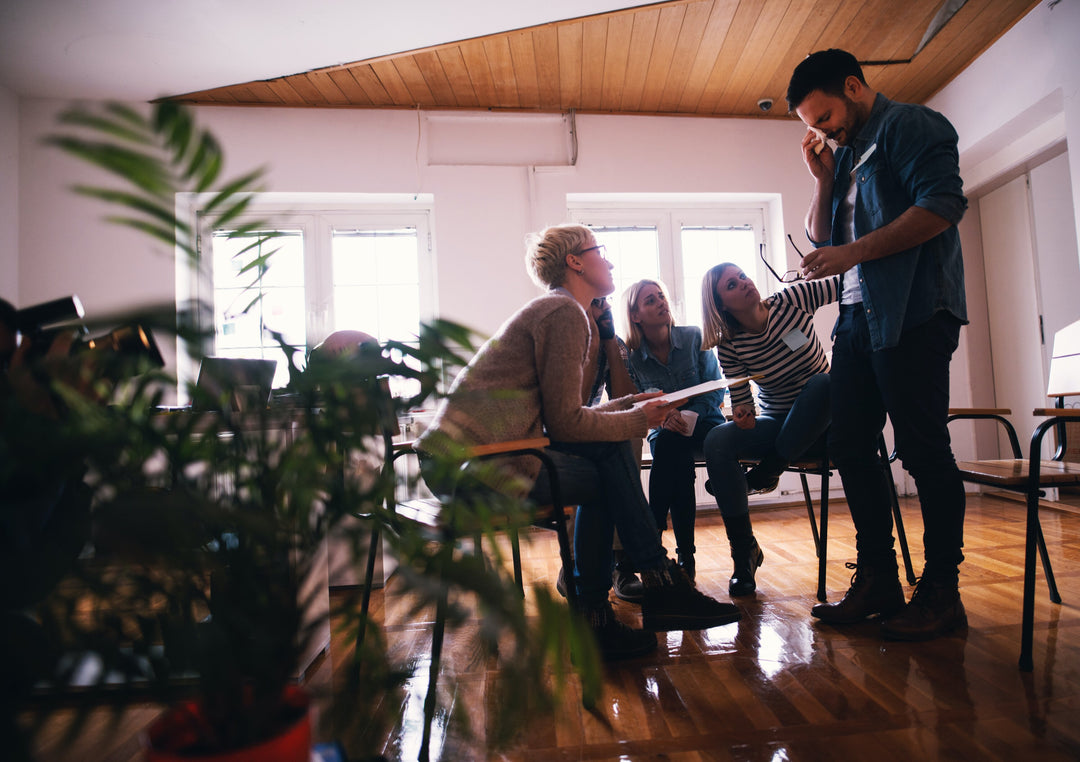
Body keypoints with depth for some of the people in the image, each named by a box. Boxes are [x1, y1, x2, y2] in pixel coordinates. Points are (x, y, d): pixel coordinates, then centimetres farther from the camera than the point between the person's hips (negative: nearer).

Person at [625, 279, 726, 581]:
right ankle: (685, 556, -28)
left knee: (670, 443, -35)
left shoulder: (694, 337, -5)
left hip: (704, 423, -1)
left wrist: (688, 415, -23)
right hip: (663, 431, 1)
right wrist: (662, 417, -25)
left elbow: (715, 389, -5)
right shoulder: (632, 356, -4)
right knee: (672, 446, -35)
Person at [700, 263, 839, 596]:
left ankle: (767, 471, -16)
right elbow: (742, 405, -5)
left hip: (821, 419, -1)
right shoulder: (730, 346, -7)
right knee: (717, 441, -26)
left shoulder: (792, 299, -8)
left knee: (824, 381, -35)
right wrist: (741, 416, -28)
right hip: (776, 425, 1)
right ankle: (743, 552, -15)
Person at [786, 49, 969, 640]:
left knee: (923, 450, -4)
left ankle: (941, 592, 8)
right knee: (849, 447, 7)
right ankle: (877, 581, 17)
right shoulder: (846, 154, 23)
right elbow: (820, 237, 22)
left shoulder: (909, 125, -1)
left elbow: (944, 205, -15)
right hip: (858, 318, 9)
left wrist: (853, 252, -15)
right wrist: (822, 179, 10)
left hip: (913, 315, -8)